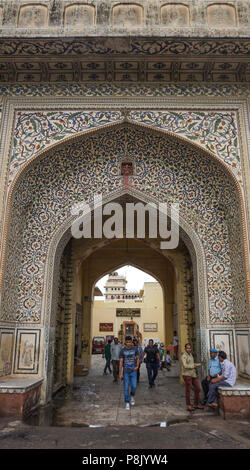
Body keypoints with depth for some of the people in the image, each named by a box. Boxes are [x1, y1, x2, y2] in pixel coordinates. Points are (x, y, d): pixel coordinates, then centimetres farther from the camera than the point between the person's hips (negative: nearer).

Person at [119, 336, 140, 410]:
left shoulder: (135, 349, -5)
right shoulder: (122, 350, -8)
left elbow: (138, 358, 8)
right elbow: (121, 362, -6)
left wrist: (137, 366, -9)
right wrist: (120, 373, -8)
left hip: (133, 371, 1)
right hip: (126, 371, -1)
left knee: (134, 386, -1)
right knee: (126, 387, 0)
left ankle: (132, 396, 30)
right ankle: (127, 403, 14)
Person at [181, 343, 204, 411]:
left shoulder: (190, 354, 16)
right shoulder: (184, 356, -10)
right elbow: (185, 366, -20)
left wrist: (200, 364, 10)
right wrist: (193, 366, -11)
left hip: (193, 374, 8)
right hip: (187, 374, -8)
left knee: (198, 389, 10)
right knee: (188, 390, -1)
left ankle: (196, 404, 22)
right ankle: (188, 406, 9)